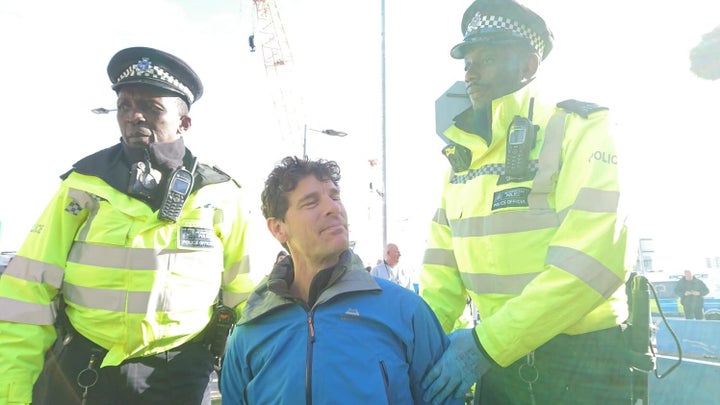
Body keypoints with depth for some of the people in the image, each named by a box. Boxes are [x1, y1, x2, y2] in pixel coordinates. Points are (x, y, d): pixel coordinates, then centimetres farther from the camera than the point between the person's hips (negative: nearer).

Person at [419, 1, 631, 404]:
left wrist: (486, 344, -22)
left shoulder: (580, 129, -11)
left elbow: (590, 262, -22)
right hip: (500, 361, 6)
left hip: (583, 365, -5)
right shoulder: (462, 156, 8)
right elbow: (443, 267, 7)